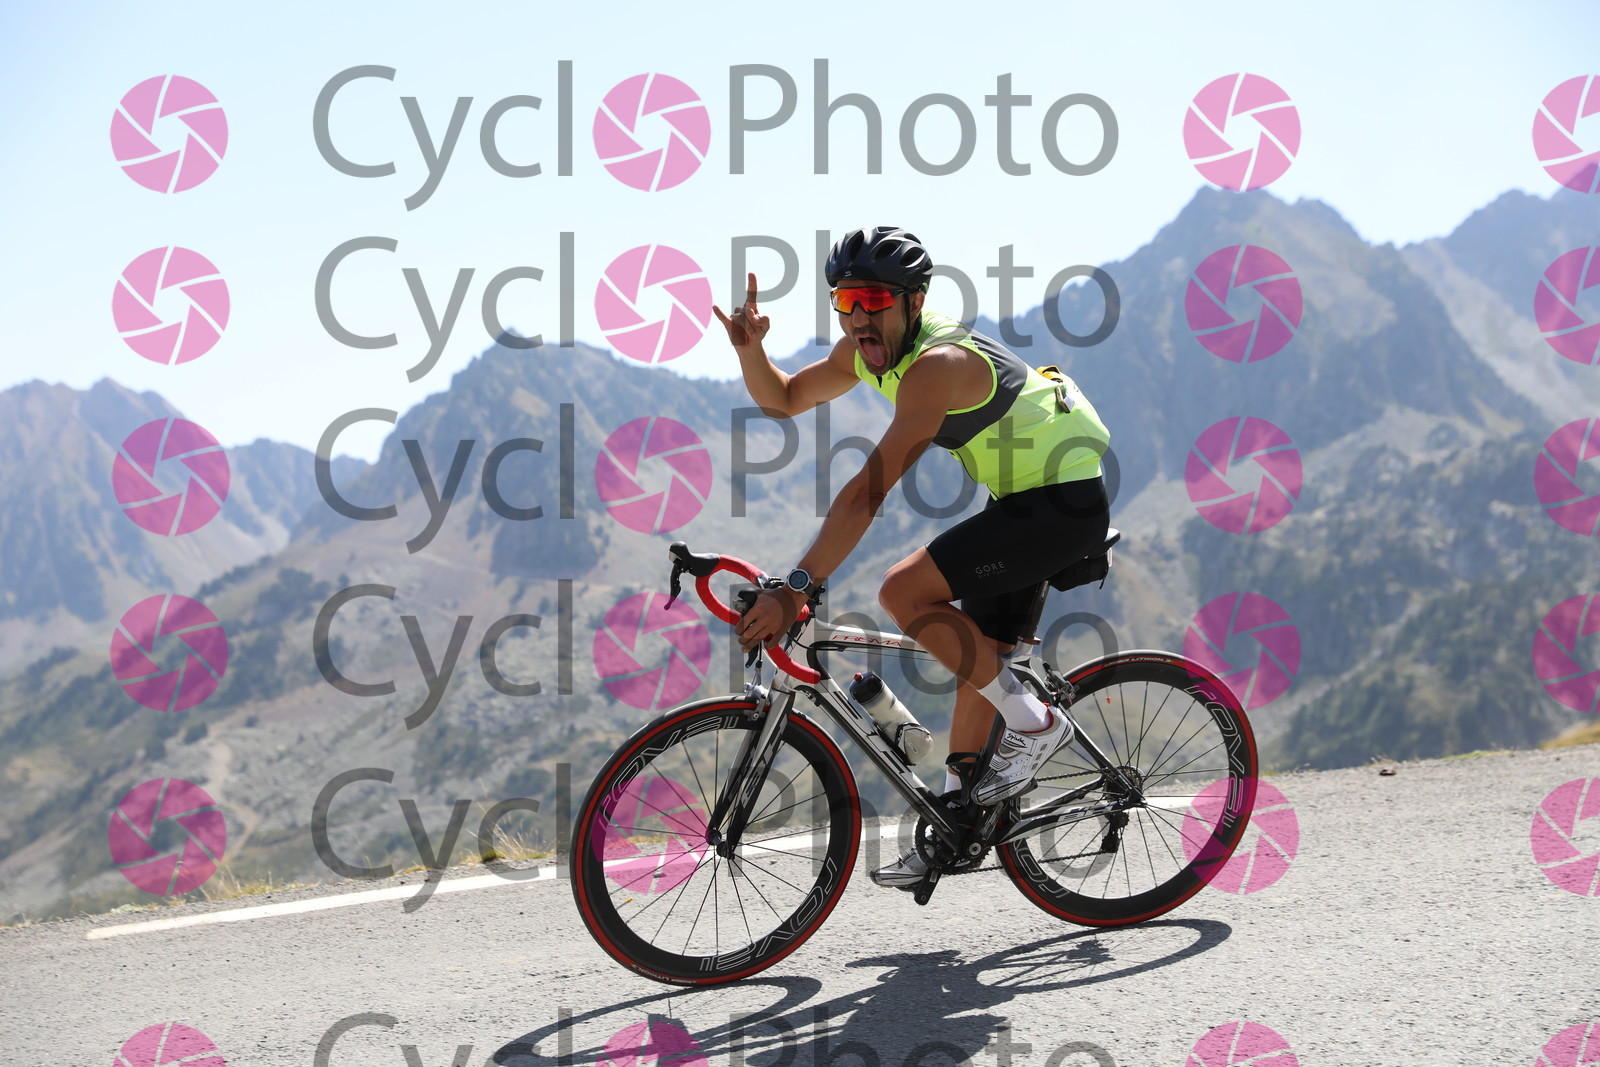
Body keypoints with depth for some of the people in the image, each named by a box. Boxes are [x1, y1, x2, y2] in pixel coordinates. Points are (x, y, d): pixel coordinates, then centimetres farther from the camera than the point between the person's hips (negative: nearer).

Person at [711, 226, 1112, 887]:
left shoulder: (938, 363, -28)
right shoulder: (867, 348, -1)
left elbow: (868, 490, -35)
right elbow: (783, 399, 11)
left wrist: (796, 589, -37)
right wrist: (750, 348, -10)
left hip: (1064, 501, -9)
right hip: (1024, 500, 10)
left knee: (904, 592, -21)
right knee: (978, 661, 13)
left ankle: (1034, 724, -10)